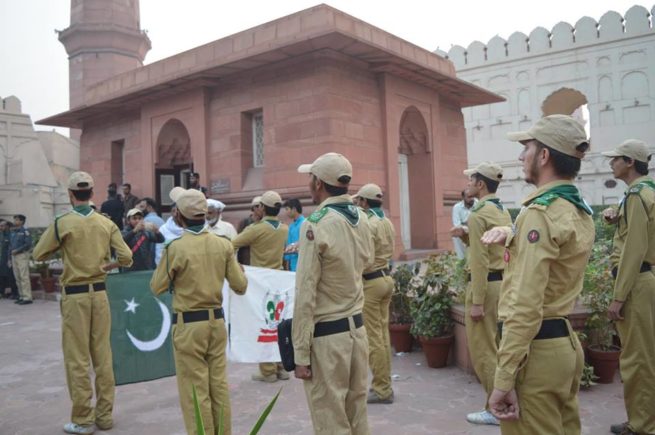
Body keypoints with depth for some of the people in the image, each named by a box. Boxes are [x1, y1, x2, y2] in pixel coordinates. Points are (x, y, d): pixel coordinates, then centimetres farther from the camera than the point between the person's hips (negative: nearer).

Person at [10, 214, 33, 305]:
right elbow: (10, 244, 21)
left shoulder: (25, 231, -6)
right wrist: (12, 251, 7)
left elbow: (28, 244, -15)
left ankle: (27, 298, -9)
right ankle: (21, 296, 17)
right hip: (14, 256, 8)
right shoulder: (12, 232, 15)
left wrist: (17, 250, -14)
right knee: (17, 277, 10)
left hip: (22, 255, -8)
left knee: (24, 277, -10)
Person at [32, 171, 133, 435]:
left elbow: (39, 255, 2)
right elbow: (126, 258, -2)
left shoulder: (62, 223, -9)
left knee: (77, 359, 5)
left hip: (75, 295, -3)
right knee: (102, 356, 11)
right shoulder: (106, 223, 0)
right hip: (99, 293, 3)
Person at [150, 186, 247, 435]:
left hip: (189, 324, -4)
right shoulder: (223, 245, -3)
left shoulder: (175, 248, -14)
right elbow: (240, 286, 1)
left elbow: (157, 288, -3)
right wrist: (229, 268, 20)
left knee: (195, 391, 6)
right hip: (217, 321, 4)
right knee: (219, 385, 14)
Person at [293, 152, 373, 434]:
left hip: (326, 336, -7)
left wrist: (300, 354, -13)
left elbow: (305, 295, -18)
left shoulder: (316, 225, -16)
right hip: (357, 329, 7)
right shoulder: (361, 219, 4)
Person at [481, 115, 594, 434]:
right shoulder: (580, 212, 10)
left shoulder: (539, 213, -19)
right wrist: (510, 236, 13)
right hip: (565, 342, 9)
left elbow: (526, 305, -24)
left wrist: (503, 379, -22)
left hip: (537, 349, -9)